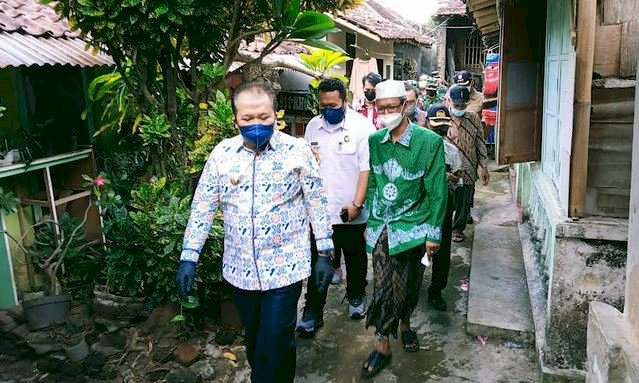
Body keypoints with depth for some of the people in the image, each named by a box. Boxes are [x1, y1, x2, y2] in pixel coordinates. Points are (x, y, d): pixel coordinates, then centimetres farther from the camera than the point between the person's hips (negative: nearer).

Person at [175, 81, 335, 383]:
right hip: (240, 268, 3)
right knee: (253, 339, 20)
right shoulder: (222, 153, -2)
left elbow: (317, 202, -3)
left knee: (275, 344, 2)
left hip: (285, 266, -3)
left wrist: (325, 253, -3)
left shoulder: (297, 150, -8)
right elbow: (203, 206, 2)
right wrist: (189, 256, -2)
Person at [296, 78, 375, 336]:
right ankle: (313, 312, 17)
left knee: (355, 260, 17)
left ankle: (356, 297, 40)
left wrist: (357, 204, -16)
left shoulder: (362, 127, -10)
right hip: (319, 210, 3)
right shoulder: (313, 126, 4)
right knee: (318, 264, 6)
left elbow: (366, 169, -12)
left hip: (351, 212, -2)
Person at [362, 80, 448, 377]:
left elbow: (438, 191, -9)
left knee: (408, 284, 13)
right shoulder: (374, 141, 0)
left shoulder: (429, 141, -13)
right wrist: (369, 221, 9)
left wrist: (434, 233, -9)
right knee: (382, 285, 2)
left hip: (412, 225, -2)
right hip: (382, 226, 2)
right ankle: (383, 345, 16)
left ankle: (404, 323, 41)